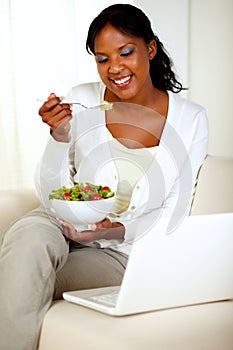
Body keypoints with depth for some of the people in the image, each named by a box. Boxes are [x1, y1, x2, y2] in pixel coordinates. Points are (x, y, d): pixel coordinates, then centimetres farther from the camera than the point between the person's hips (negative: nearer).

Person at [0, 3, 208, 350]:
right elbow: (51, 195, 0)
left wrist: (117, 230, -19)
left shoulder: (190, 119, -2)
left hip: (125, 252, -1)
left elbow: (173, 216, -1)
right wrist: (60, 136, -17)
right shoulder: (81, 101, -2)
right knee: (30, 233, -34)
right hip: (61, 228, 2)